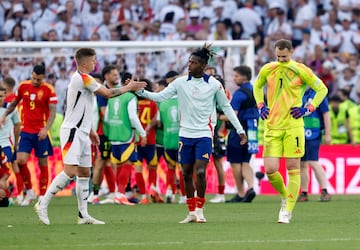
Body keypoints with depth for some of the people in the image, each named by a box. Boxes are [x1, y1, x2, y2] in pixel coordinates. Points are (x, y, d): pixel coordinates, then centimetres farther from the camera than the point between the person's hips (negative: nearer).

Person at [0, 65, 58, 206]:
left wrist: (46, 128, -24)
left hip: (41, 132, -3)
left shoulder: (48, 90, -8)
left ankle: (42, 196, 10)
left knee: (43, 164, 1)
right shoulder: (23, 86, 4)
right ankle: (29, 192, 6)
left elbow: (53, 111, -11)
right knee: (21, 160, -10)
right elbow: (14, 103, 19)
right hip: (26, 131, 3)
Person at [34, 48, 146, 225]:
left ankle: (83, 215, 9)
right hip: (72, 131, -11)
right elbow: (108, 93, -14)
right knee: (70, 171, -18)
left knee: (84, 174, 8)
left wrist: (90, 131, 27)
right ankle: (43, 204, -15)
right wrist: (129, 88, 0)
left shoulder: (81, 79, 18)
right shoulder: (82, 78, -14)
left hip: (82, 134, 11)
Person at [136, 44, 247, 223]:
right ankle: (191, 212, 14)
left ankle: (200, 210, -2)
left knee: (200, 171, -14)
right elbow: (160, 96, -3)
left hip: (204, 134, -3)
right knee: (187, 173, 5)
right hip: (185, 134, 3)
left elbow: (226, 107, 7)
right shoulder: (181, 82, 1)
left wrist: (239, 130, 8)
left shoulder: (214, 85, -2)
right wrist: (140, 92, -18)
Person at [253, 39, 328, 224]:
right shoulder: (267, 70, 6)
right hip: (272, 126, 3)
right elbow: (257, 86, 27)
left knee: (293, 169, -3)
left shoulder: (300, 70, -3)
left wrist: (308, 109, -4)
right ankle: (284, 196, 23)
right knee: (270, 170, -6)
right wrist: (260, 106, 11)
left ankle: (287, 211, 3)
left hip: (293, 126, -3)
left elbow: (322, 89, 6)